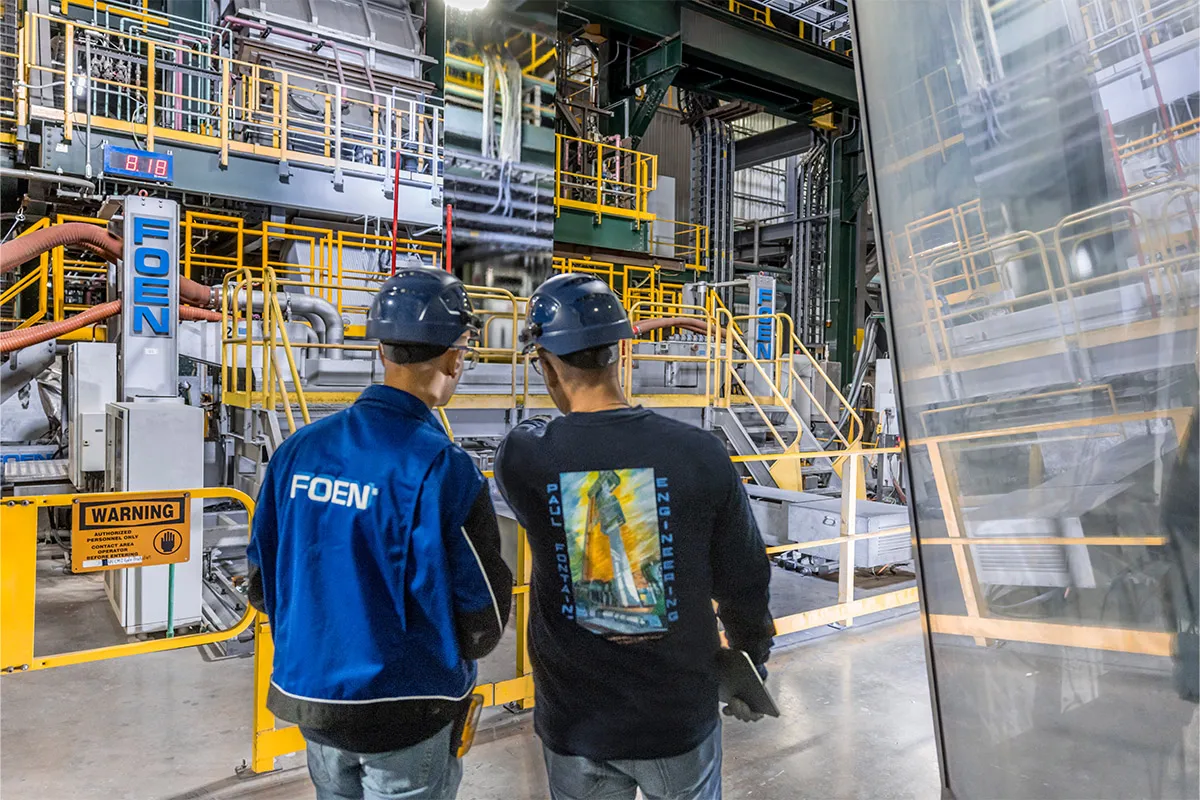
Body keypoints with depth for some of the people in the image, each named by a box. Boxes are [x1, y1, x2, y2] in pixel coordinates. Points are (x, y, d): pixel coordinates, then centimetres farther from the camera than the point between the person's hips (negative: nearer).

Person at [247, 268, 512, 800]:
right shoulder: (439, 468, -23)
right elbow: (481, 621, -18)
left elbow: (262, 585, 3)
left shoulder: (299, 449, -6)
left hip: (310, 697, 6)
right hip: (402, 715, -5)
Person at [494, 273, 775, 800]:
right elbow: (744, 584, -6)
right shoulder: (700, 454, -17)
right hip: (680, 717, 0)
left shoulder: (521, 456, -17)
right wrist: (751, 668, 11)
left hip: (571, 723, 1)